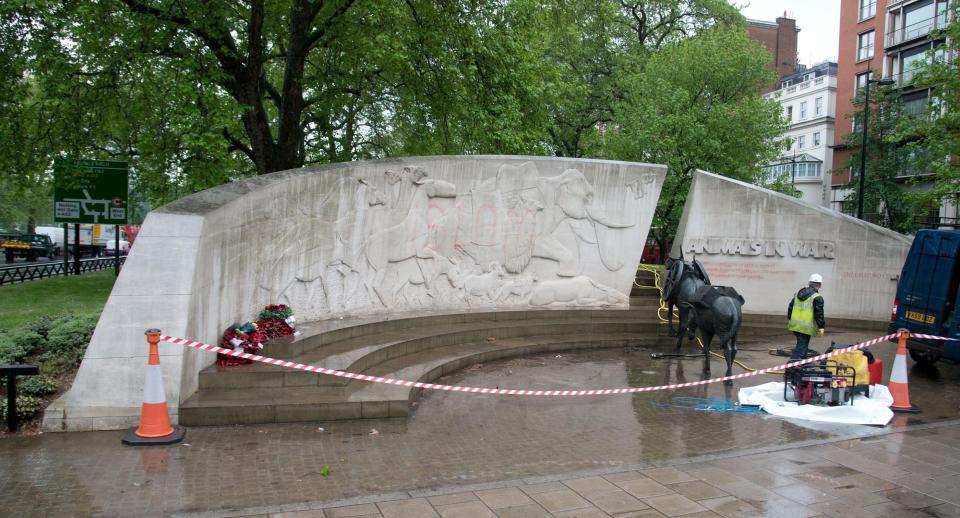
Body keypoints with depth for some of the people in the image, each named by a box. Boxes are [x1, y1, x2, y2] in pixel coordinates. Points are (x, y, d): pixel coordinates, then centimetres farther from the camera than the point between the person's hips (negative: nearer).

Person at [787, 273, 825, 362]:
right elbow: (819, 314, -13)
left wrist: (790, 319, 29)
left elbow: (790, 308, 19)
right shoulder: (817, 298, -9)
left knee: (803, 344, 22)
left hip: (795, 325, 7)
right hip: (806, 327, -7)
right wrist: (821, 327, -9)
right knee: (802, 346, -4)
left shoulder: (798, 294, 13)